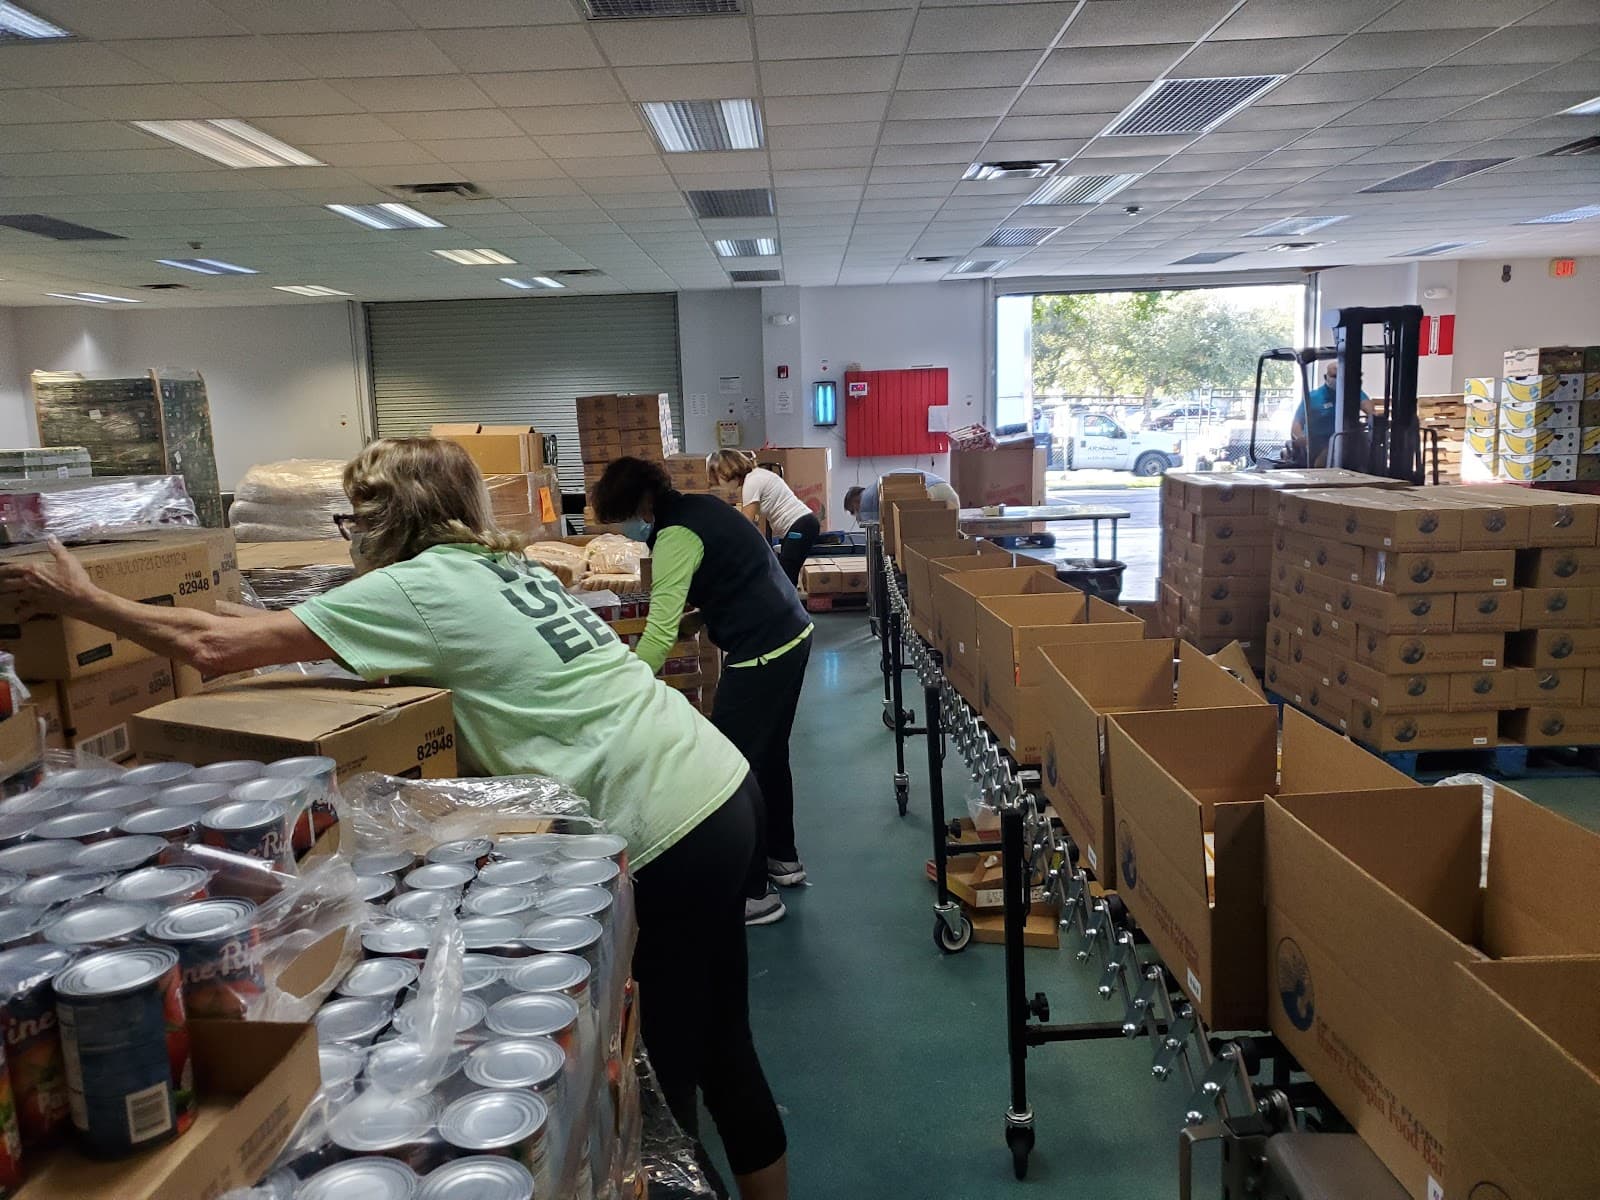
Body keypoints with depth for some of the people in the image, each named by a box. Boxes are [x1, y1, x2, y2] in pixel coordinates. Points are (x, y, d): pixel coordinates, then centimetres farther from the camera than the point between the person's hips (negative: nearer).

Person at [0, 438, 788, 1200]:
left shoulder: (416, 586, -8)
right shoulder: (501, 565, 16)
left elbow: (214, 648, -6)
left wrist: (81, 601, 7)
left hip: (668, 827, -9)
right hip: (717, 786, 9)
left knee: (666, 1069, 6)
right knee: (717, 1051, 21)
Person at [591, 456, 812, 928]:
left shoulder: (675, 536, -17)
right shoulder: (701, 507, 12)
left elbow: (660, 631, -23)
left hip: (761, 652, -10)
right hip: (790, 634, 10)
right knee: (769, 754, 23)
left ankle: (753, 895, 7)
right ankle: (782, 859, 38)